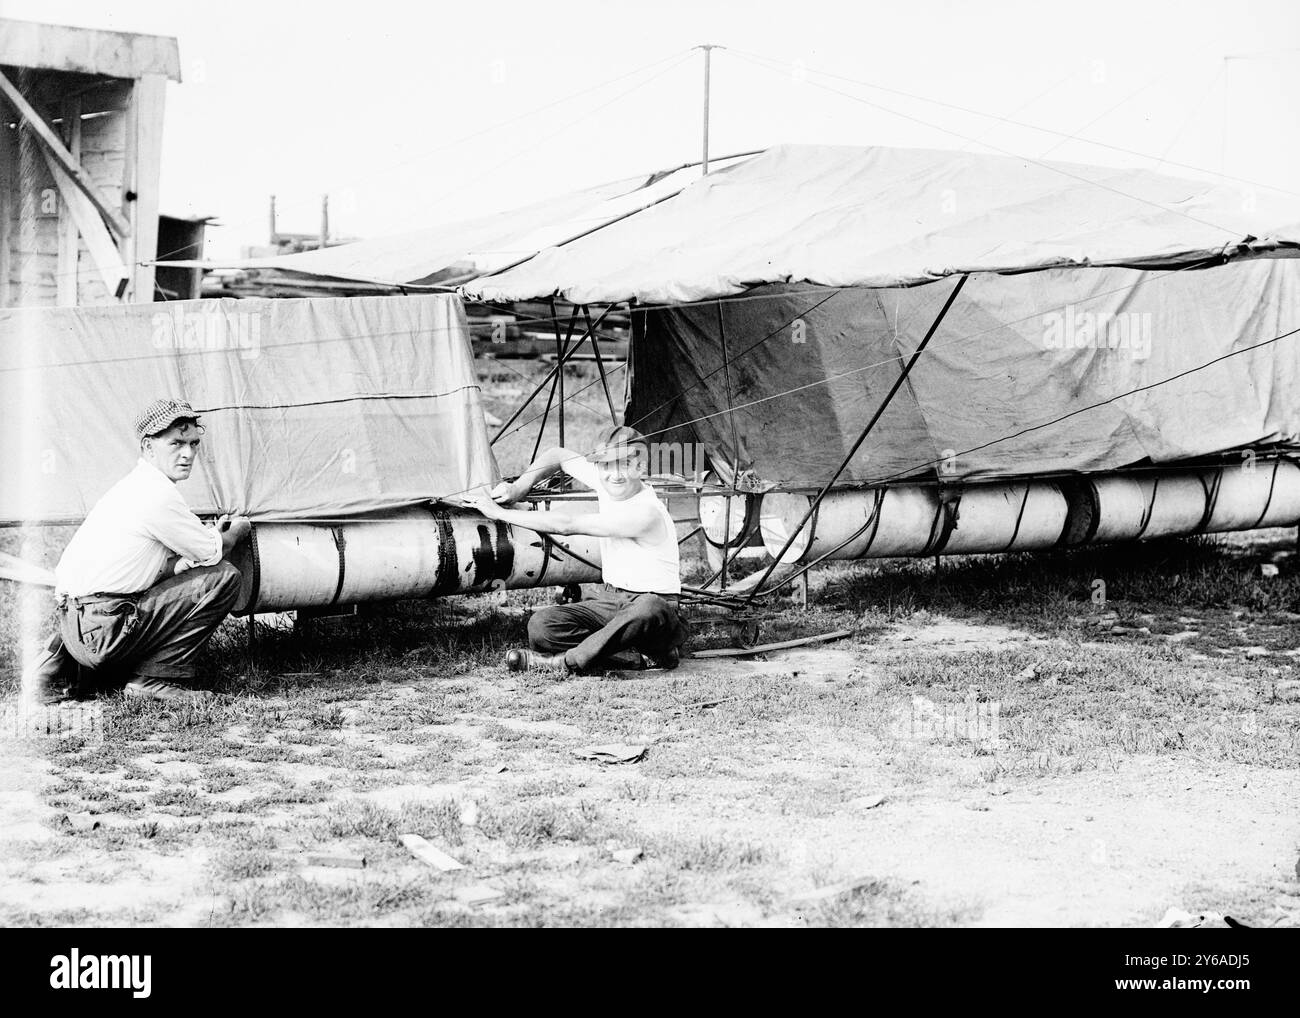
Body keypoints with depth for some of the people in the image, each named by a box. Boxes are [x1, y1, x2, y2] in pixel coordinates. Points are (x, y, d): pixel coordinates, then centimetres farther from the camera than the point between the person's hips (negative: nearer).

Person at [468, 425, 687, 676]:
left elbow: (567, 525, -25)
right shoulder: (605, 483, -1)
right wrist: (519, 487, 4)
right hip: (610, 600, 7)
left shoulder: (647, 513, -24)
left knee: (649, 609, -45)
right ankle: (643, 658, -22)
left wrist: (502, 513, -18)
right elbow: (558, 456, 19)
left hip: (657, 603, -7)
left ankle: (568, 662, -30)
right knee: (541, 624, -18)